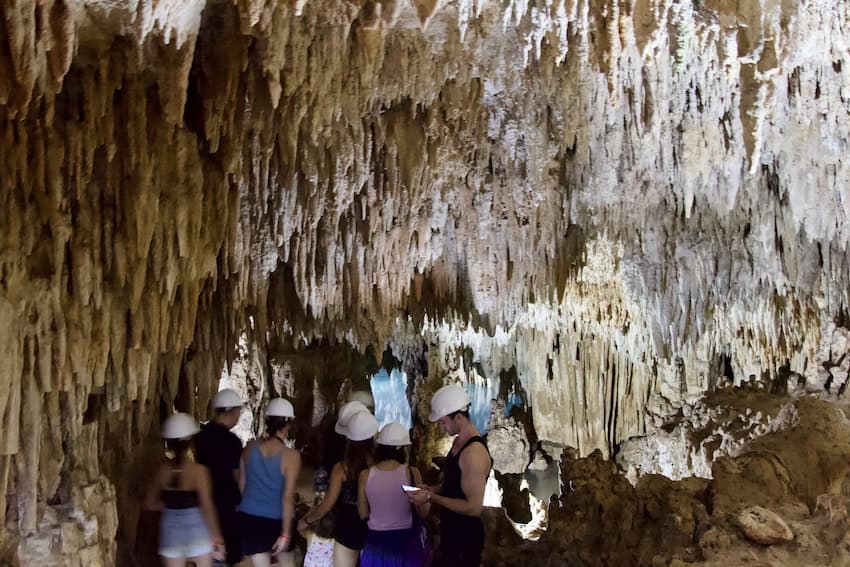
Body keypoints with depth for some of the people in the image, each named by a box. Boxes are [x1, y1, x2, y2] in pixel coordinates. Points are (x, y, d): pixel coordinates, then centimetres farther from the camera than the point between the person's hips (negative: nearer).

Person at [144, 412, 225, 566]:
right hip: (196, 531, -3)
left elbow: (150, 504, 6)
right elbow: (207, 508, -16)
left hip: (171, 532, 3)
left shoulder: (162, 471, -3)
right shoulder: (199, 470, -15)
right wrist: (216, 537, -10)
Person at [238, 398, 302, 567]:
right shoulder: (291, 456, -12)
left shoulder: (250, 448, -2)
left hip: (249, 518, 3)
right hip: (275, 521, -3)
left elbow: (242, 485, 6)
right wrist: (285, 533, -13)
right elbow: (288, 497, -15)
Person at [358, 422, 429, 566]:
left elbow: (363, 514, 2)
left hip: (376, 542, 1)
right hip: (405, 541, -1)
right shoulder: (411, 473, -11)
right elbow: (423, 512, -4)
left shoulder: (366, 475, -7)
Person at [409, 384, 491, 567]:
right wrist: (432, 489, 1)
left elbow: (474, 507, -27)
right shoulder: (458, 442, 6)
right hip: (450, 531, 10)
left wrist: (431, 497, -23)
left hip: (466, 536, -10)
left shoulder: (474, 452, -27)